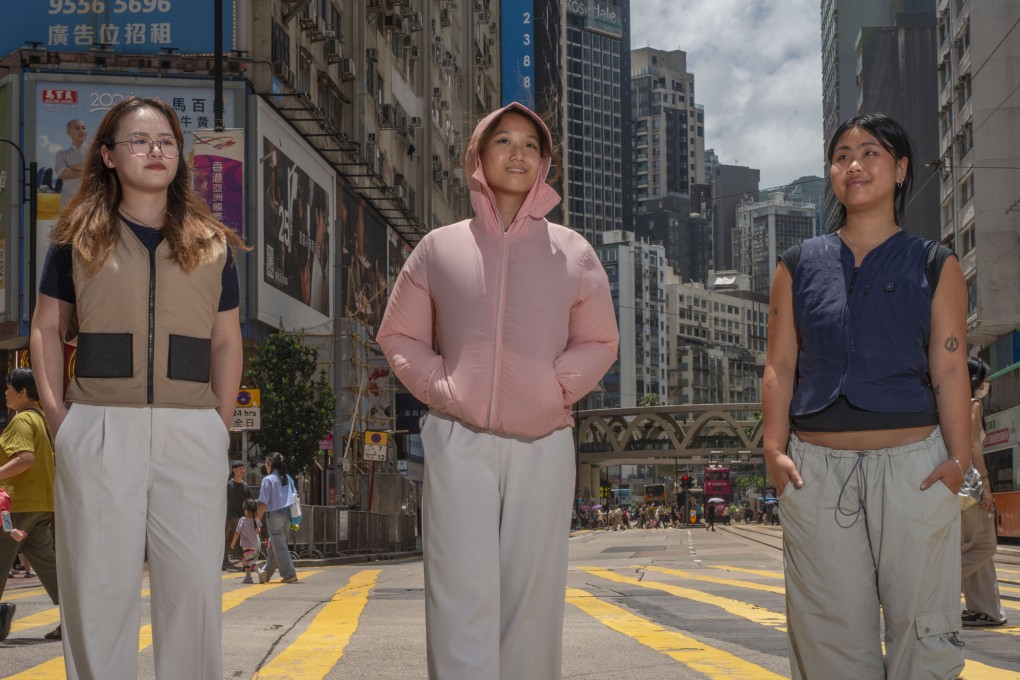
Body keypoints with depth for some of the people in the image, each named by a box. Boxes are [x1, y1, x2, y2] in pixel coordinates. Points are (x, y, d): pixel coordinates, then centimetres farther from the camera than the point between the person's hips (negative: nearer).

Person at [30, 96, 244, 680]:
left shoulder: (212, 244, 14)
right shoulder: (78, 237, 10)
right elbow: (47, 329, 11)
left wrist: (221, 425, 5)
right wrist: (58, 416, 0)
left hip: (192, 433, 1)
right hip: (98, 429, -1)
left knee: (196, 584, 1)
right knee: (97, 585, 1)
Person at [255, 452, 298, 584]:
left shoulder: (268, 480, -10)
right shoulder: (287, 479, 9)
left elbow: (263, 503, -13)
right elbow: (294, 498, 12)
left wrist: (258, 519, -6)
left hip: (274, 515, -7)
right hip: (287, 514, 7)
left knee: (279, 546, 0)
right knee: (274, 545, 16)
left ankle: (290, 574, -3)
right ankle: (266, 573, 26)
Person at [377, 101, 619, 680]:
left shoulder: (572, 251, 9)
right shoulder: (440, 247, 8)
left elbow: (599, 341, 15)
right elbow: (400, 336, 14)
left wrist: (557, 388, -3)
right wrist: (438, 387, -2)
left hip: (543, 442, 1)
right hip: (459, 440, -1)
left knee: (532, 596, 5)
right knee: (463, 595, -7)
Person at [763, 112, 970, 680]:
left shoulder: (935, 266, 8)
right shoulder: (800, 266, 12)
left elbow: (949, 370, 3)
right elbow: (780, 365, 8)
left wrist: (959, 458, -8)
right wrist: (776, 451, -3)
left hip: (913, 465, -1)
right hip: (817, 468, 1)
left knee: (921, 625, 0)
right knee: (833, 632, 4)